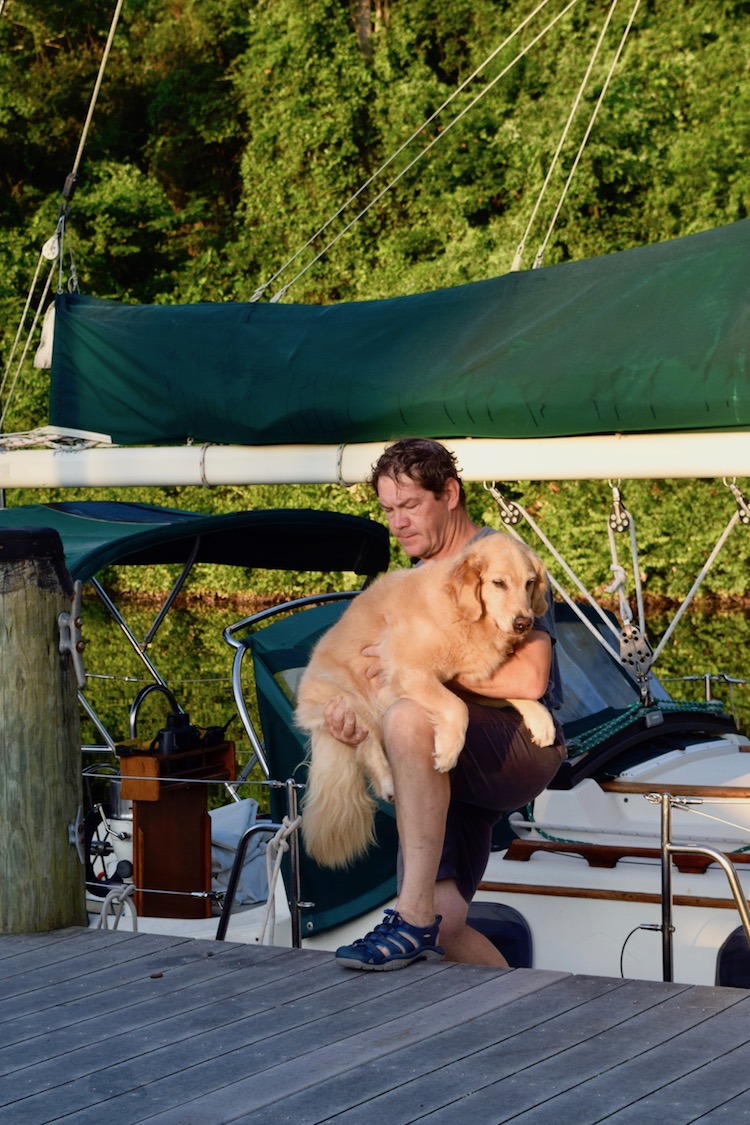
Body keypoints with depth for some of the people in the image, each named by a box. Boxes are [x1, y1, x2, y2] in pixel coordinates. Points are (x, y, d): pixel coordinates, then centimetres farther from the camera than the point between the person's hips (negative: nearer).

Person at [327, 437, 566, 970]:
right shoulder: (417, 579, 20)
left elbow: (529, 678, -18)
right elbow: (372, 666, 19)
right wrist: (348, 702, -5)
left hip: (521, 746, -7)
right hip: (446, 767, 7)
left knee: (409, 717, -37)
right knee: (443, 926, -13)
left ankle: (414, 919, -36)